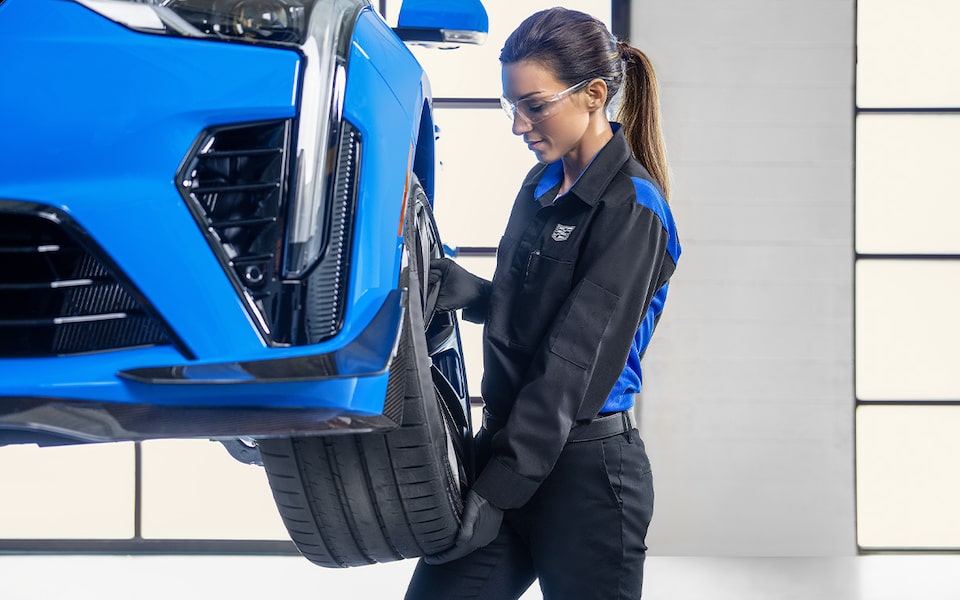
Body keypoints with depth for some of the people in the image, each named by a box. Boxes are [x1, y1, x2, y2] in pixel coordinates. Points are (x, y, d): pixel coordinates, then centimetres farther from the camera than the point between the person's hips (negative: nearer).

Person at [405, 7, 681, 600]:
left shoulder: (630, 209, -13)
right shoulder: (541, 188, 12)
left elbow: (573, 366, -18)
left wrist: (497, 490, -21)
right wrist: (472, 293, -1)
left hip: (585, 472, -7)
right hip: (507, 443, 8)